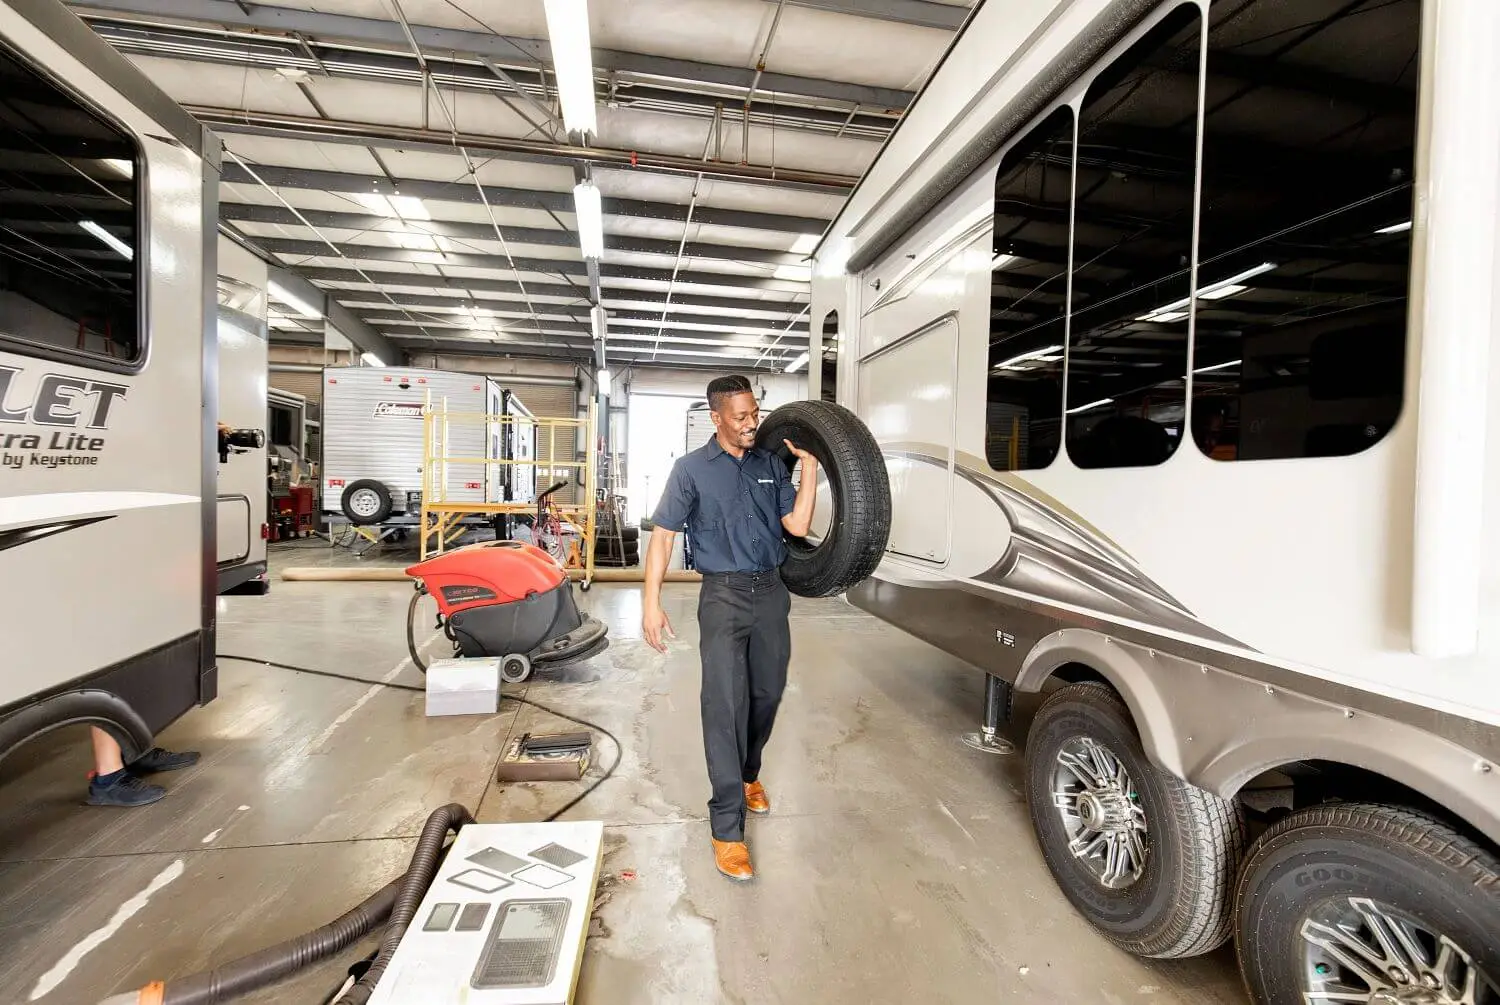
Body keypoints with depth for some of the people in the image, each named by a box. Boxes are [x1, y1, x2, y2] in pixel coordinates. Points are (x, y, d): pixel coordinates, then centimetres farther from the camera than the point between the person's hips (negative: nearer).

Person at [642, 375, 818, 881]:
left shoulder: (771, 464, 8)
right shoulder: (692, 468, -2)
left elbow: (797, 525, 0)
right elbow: (663, 534, -5)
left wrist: (809, 465, -6)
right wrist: (651, 602, -11)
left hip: (771, 592, 5)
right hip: (724, 594, -4)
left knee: (767, 694, 15)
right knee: (724, 703, -5)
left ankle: (748, 774, 41)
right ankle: (727, 825, 6)